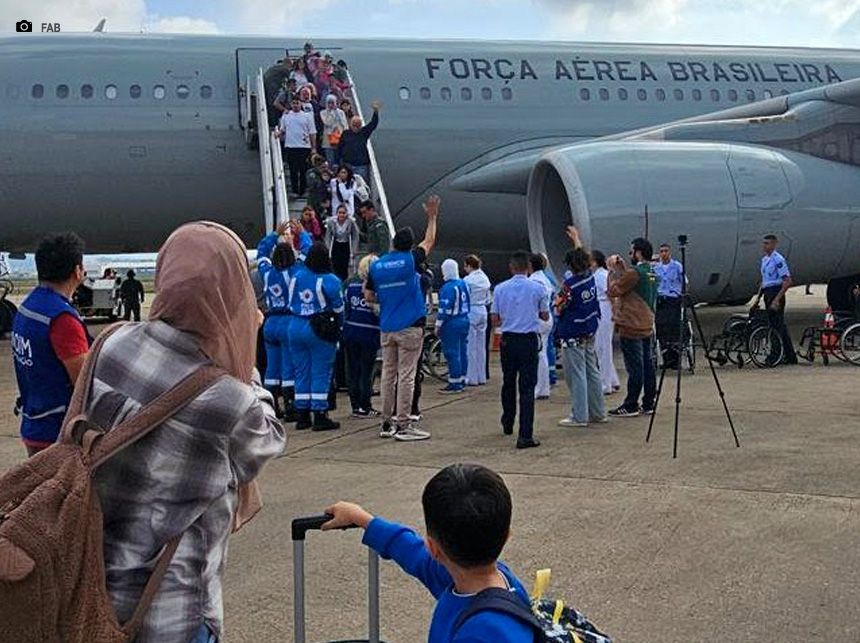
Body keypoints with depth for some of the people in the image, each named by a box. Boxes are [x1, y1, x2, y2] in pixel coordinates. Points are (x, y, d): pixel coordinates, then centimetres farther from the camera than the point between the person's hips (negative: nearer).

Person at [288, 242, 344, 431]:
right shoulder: (329, 280, -13)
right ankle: (320, 416, -1)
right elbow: (338, 308, -8)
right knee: (321, 373, -1)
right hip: (320, 330, -5)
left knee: (301, 372, 11)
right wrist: (339, 327, 9)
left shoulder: (297, 275, 0)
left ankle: (302, 416, 15)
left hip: (296, 328, 5)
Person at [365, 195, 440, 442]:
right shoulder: (410, 261, -6)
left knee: (388, 374, 10)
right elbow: (429, 242, 11)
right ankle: (403, 425, -3)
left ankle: (387, 423, 14)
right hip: (410, 327, -5)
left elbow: (368, 296, 8)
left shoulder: (376, 266, 4)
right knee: (406, 375, -4)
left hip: (387, 327, 5)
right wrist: (432, 217, 23)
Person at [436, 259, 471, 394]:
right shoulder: (464, 284, 8)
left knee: (452, 353, -4)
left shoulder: (448, 287, -17)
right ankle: (462, 381, 19)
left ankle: (454, 384, -2)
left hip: (452, 323, -9)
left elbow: (444, 308, -18)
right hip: (464, 321, 9)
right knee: (462, 351, 13)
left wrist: (438, 325, -13)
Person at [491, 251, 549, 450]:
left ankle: (508, 424, 37)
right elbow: (545, 316, 4)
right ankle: (525, 435, -8)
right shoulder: (538, 289, -6)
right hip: (530, 340, -2)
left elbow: (495, 320, 1)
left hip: (508, 340, 2)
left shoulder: (500, 289, -2)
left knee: (508, 383, 20)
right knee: (527, 387, -3)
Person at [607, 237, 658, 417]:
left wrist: (613, 270, -1)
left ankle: (631, 406, 0)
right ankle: (648, 404, 15)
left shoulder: (634, 272, -17)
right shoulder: (652, 273, 11)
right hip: (647, 326, 9)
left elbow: (613, 290, -11)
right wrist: (621, 267, 15)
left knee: (634, 367, -5)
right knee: (647, 365, 10)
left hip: (632, 327, -9)